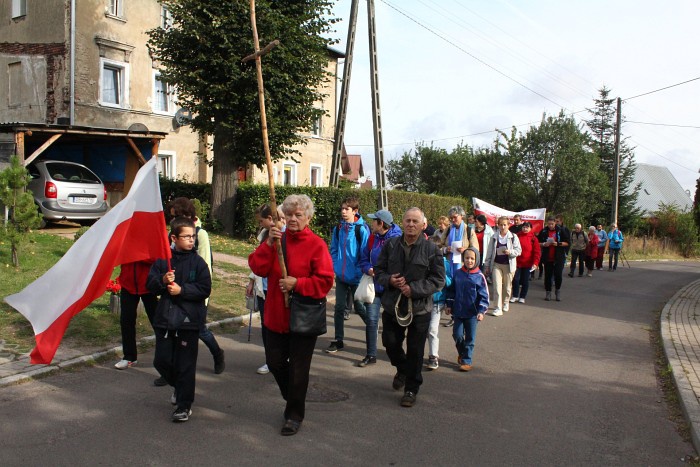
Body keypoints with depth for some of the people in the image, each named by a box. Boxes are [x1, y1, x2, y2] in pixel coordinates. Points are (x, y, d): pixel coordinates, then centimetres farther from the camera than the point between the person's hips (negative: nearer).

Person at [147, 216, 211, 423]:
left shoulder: (198, 262, -4)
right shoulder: (163, 260, 3)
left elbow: (205, 289, -8)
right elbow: (151, 286, 3)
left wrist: (182, 290, -17)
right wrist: (163, 280, -16)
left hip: (189, 320, -3)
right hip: (165, 319, 3)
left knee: (185, 365, 1)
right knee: (161, 360, 10)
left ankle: (184, 405, 14)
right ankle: (179, 386, 39)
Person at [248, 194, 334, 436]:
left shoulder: (317, 244, -10)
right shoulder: (277, 239, 5)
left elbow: (324, 281, -15)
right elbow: (257, 267, -8)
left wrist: (297, 284, -22)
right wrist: (269, 243, -20)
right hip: (276, 315, 5)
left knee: (298, 368, 6)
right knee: (274, 362, 15)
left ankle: (295, 414, 23)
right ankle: (292, 398, 41)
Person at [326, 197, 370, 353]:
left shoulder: (361, 229, -13)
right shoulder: (338, 228, 3)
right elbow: (333, 250, 10)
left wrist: (359, 272, -15)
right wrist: (335, 267, -1)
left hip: (356, 277, -5)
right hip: (341, 275, 5)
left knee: (360, 308, 9)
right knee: (339, 308, 8)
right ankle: (338, 340, 17)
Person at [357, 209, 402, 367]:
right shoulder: (373, 238, 3)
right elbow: (364, 259, 10)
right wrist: (368, 269, -11)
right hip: (374, 286, 4)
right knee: (371, 320, 3)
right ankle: (371, 355, 12)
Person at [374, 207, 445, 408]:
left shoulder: (431, 249, -9)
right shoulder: (390, 245, 0)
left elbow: (438, 280, -8)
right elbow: (379, 270, 9)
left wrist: (414, 289, -19)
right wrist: (389, 280, -13)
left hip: (419, 308, -3)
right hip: (392, 305, 3)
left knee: (415, 351, 5)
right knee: (390, 342, 13)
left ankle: (411, 389, 23)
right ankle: (402, 370, 44)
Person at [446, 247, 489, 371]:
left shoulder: (479, 276, -7)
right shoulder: (458, 274, 2)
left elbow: (484, 296, -7)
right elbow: (453, 290, 11)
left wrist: (481, 311, -14)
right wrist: (450, 305, 11)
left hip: (472, 313, -2)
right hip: (458, 311, 3)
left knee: (470, 338, 5)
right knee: (457, 335, 7)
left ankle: (466, 361, 15)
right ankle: (461, 353, 33)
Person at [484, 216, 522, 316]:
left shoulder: (513, 237, -1)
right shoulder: (494, 237, 3)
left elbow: (519, 250, 0)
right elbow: (490, 252, 6)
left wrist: (510, 252, -19)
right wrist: (487, 265, 6)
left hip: (509, 265, 0)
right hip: (496, 264, 1)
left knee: (507, 287, 10)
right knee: (497, 286, -8)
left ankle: (505, 303, 34)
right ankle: (498, 308, -7)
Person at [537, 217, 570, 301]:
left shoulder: (561, 231, 1)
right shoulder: (543, 231, 4)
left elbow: (567, 243, 1)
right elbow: (538, 243, 8)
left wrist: (558, 244, -14)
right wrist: (544, 244, -12)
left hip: (558, 258, -1)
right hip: (547, 258, 1)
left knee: (558, 275, -3)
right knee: (548, 275, 5)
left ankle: (558, 291, 17)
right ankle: (548, 292, 16)